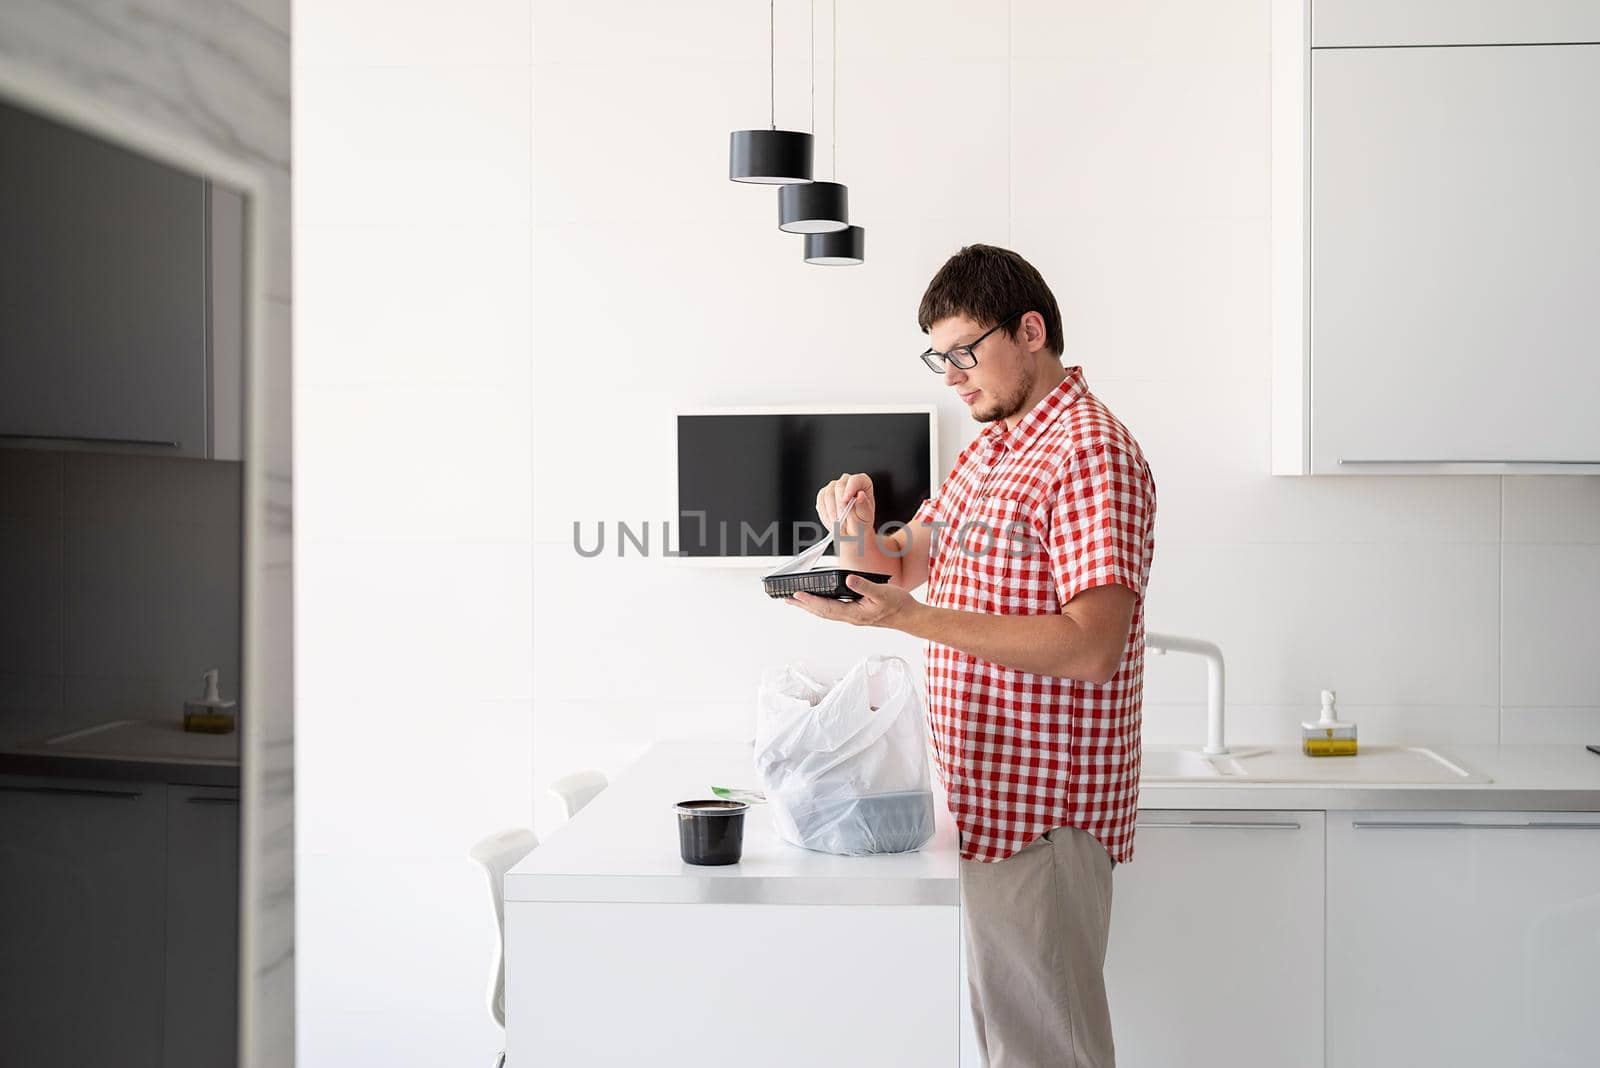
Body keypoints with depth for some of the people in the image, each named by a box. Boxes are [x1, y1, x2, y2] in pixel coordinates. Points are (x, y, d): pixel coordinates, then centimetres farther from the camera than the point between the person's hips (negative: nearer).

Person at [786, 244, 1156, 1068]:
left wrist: (906, 617, -28)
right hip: (985, 800, 9)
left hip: (1039, 812, -9)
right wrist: (859, 529, -3)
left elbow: (1092, 645, -25)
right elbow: (904, 563, 22)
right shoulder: (990, 448, 14)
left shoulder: (1091, 452, -16)